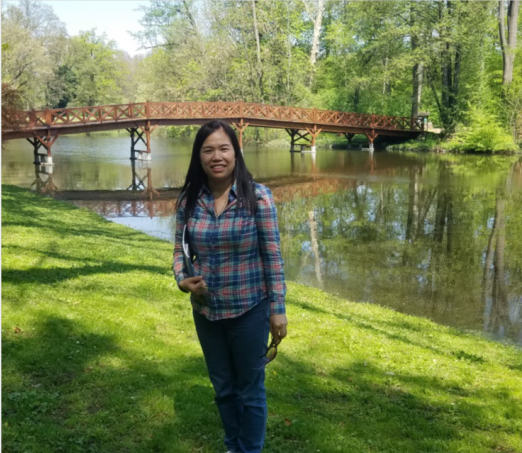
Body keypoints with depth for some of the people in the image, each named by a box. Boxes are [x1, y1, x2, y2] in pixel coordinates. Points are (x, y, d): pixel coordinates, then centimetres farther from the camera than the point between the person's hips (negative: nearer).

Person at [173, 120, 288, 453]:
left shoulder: (257, 196, -14)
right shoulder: (189, 199, -4)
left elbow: (273, 256, -11)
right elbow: (180, 248, 6)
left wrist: (278, 309, -11)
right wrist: (182, 279, -14)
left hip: (249, 310, -4)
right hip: (205, 311, 4)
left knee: (250, 390, 13)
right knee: (223, 387, 22)